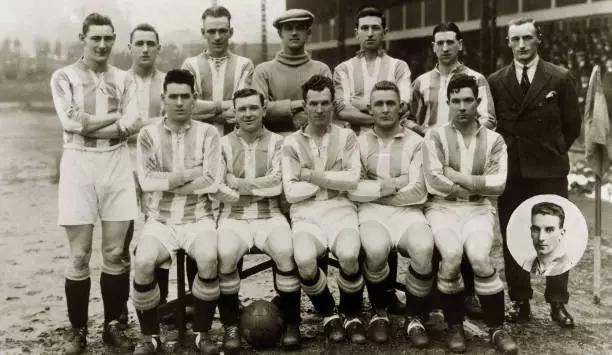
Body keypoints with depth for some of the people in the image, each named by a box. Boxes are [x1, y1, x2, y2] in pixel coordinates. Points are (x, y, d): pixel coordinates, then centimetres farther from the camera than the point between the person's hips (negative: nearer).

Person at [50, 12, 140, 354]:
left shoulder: (122, 79, 12)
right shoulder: (64, 77, 4)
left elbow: (134, 123, -3)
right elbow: (72, 122, -10)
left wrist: (90, 123, -11)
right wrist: (116, 115, -4)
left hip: (117, 163, 2)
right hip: (79, 163, -2)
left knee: (117, 253, 4)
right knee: (79, 255, 1)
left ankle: (114, 324, 17)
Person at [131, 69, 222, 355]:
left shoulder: (208, 133, 4)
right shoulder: (148, 134, 5)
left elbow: (212, 182, -8)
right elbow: (146, 181, -8)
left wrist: (166, 181, -8)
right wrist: (190, 174, -10)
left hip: (198, 218, 0)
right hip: (160, 219, 1)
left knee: (208, 259, -30)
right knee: (143, 262, -27)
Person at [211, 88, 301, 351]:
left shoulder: (277, 142, 8)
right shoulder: (223, 144, 8)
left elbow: (277, 184, -5)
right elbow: (217, 189, -3)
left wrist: (239, 183, -5)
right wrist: (260, 187, -7)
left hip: (269, 215, 0)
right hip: (234, 216, 0)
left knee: (286, 252, -29)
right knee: (225, 254, -30)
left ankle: (291, 323, -10)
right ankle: (231, 326, -10)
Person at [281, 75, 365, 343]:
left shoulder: (346, 137, 10)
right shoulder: (291, 143, 8)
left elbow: (352, 179, -5)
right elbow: (291, 192, -1)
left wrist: (313, 175, -6)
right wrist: (332, 181, -1)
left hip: (340, 208, 0)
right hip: (305, 213, 0)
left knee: (349, 255, -31)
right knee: (304, 260, -31)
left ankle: (352, 316, 0)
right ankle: (329, 315, 0)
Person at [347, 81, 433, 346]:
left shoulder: (415, 142, 8)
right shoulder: (359, 142, 10)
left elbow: (418, 193, -2)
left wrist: (375, 189, -2)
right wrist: (393, 184, -8)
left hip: (407, 212, 0)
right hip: (372, 212, 0)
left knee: (424, 248, -32)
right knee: (376, 249, -34)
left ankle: (414, 317, -7)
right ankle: (379, 313, -3)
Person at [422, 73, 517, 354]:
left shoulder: (494, 140, 8)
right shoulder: (435, 136, 2)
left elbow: (498, 184, -5)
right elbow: (434, 182, -10)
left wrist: (458, 177, -8)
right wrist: (478, 185, -5)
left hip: (478, 209, 1)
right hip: (443, 207, -1)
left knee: (479, 256, -28)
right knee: (452, 255, -30)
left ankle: (496, 328, -10)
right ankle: (455, 326, -7)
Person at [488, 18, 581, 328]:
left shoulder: (560, 78, 1)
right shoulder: (496, 81, 6)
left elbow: (572, 125, 6)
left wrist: (552, 151, 8)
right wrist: (504, 154, 5)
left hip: (549, 170, -2)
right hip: (510, 170, 2)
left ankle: (558, 303, 11)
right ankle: (519, 301, 14)